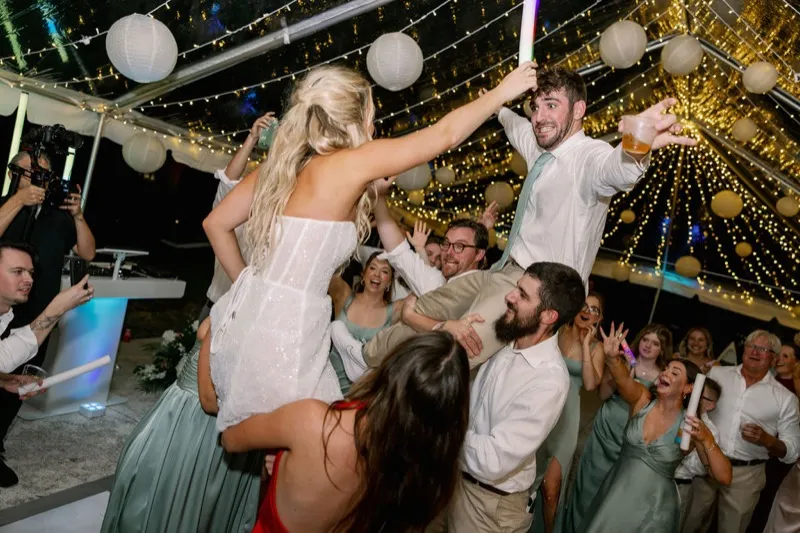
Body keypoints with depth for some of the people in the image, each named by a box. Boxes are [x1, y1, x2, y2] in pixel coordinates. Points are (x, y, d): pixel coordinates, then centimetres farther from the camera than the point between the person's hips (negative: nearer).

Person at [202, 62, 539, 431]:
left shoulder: (283, 163, 7)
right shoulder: (347, 165, -14)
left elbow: (215, 224, 13)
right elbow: (444, 135, -7)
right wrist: (503, 91, 7)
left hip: (250, 315, 8)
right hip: (282, 331, -8)